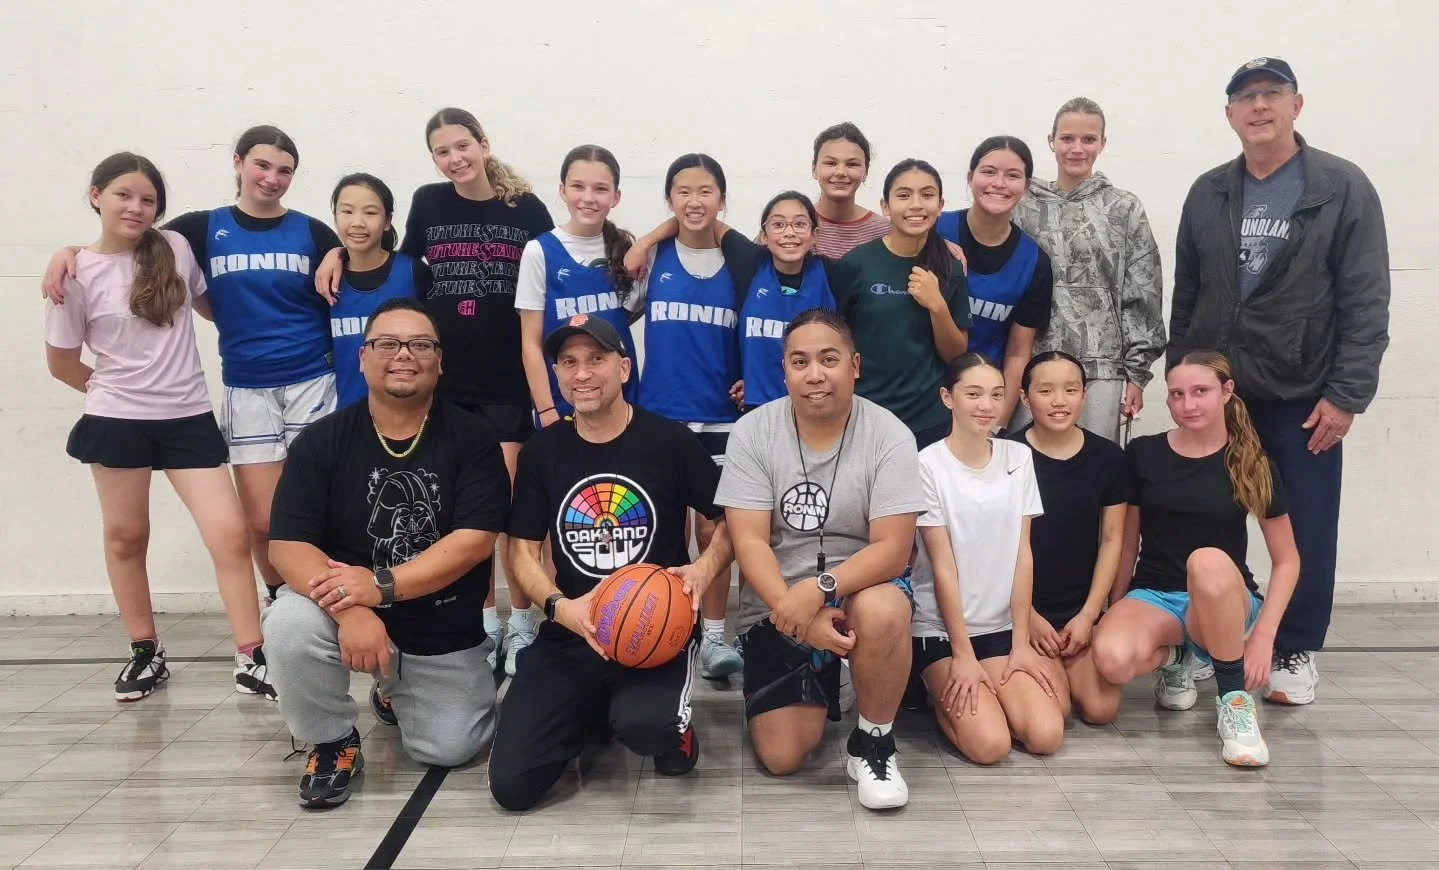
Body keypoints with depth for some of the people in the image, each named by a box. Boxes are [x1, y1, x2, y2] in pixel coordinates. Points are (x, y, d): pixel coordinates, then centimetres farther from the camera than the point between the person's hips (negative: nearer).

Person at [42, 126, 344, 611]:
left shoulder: (313, 234, 4)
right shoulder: (205, 229, 5)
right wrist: (70, 250, -2)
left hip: (312, 385, -1)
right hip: (246, 392, 1)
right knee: (261, 522, 1)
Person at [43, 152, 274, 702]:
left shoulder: (176, 248, 0)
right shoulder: (79, 274, -5)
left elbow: (207, 305, 20)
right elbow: (61, 362, 5)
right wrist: (115, 391, 8)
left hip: (189, 418, 1)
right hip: (117, 424, -1)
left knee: (230, 533, -7)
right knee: (126, 536, 11)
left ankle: (250, 661, -2)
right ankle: (146, 652, 28)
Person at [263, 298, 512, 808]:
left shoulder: (472, 438, -9)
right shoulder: (321, 441, -7)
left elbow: (475, 541, -17)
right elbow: (288, 545, -15)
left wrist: (382, 586, -27)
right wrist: (350, 611, -32)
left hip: (444, 635, 1)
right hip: (349, 617, 0)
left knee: (448, 751, -4)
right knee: (289, 624, -30)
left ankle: (398, 693, 32)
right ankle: (333, 742, 0)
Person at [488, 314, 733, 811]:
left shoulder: (671, 441, -4)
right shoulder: (541, 452, 5)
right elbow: (523, 550, 7)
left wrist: (704, 569, -16)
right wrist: (559, 607, -13)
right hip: (572, 633, 3)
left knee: (646, 726, -36)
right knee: (513, 784, -10)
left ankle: (669, 724, 4)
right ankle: (600, 713, 20)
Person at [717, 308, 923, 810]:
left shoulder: (890, 437, -13)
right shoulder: (752, 433, -9)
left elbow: (893, 549, -19)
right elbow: (749, 542, -14)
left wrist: (819, 589, -34)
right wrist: (794, 612, -28)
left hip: (861, 586, -1)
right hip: (776, 604, 1)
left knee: (882, 612, -38)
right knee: (782, 757, -8)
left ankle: (873, 744, -10)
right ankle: (819, 686, 27)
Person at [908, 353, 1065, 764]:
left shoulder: (1019, 458, 2)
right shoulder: (928, 465, -12)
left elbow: (1023, 554, 1)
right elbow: (942, 567, -12)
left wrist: (1021, 641, -3)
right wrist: (962, 655, -12)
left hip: (1001, 626, 4)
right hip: (941, 629, -4)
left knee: (1046, 735, -13)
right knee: (990, 744, -19)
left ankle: (977, 693, 14)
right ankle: (942, 692, 10)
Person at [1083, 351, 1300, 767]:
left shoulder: (1253, 466, -2)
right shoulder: (1143, 454, 0)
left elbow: (1286, 560, 3)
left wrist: (1263, 635, -9)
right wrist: (1116, 614, 9)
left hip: (1223, 605, -1)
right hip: (1152, 594, 1)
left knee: (1209, 561, -39)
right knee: (1112, 660, -34)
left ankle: (1236, 700, -19)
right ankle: (1170, 657, 5)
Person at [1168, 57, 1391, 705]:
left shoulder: (1344, 188, -4)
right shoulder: (1208, 193, 7)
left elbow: (1366, 302, -7)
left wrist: (1346, 394, -13)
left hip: (1305, 396, -3)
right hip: (1216, 392, 3)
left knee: (1306, 529, 5)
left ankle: (1296, 653, 22)